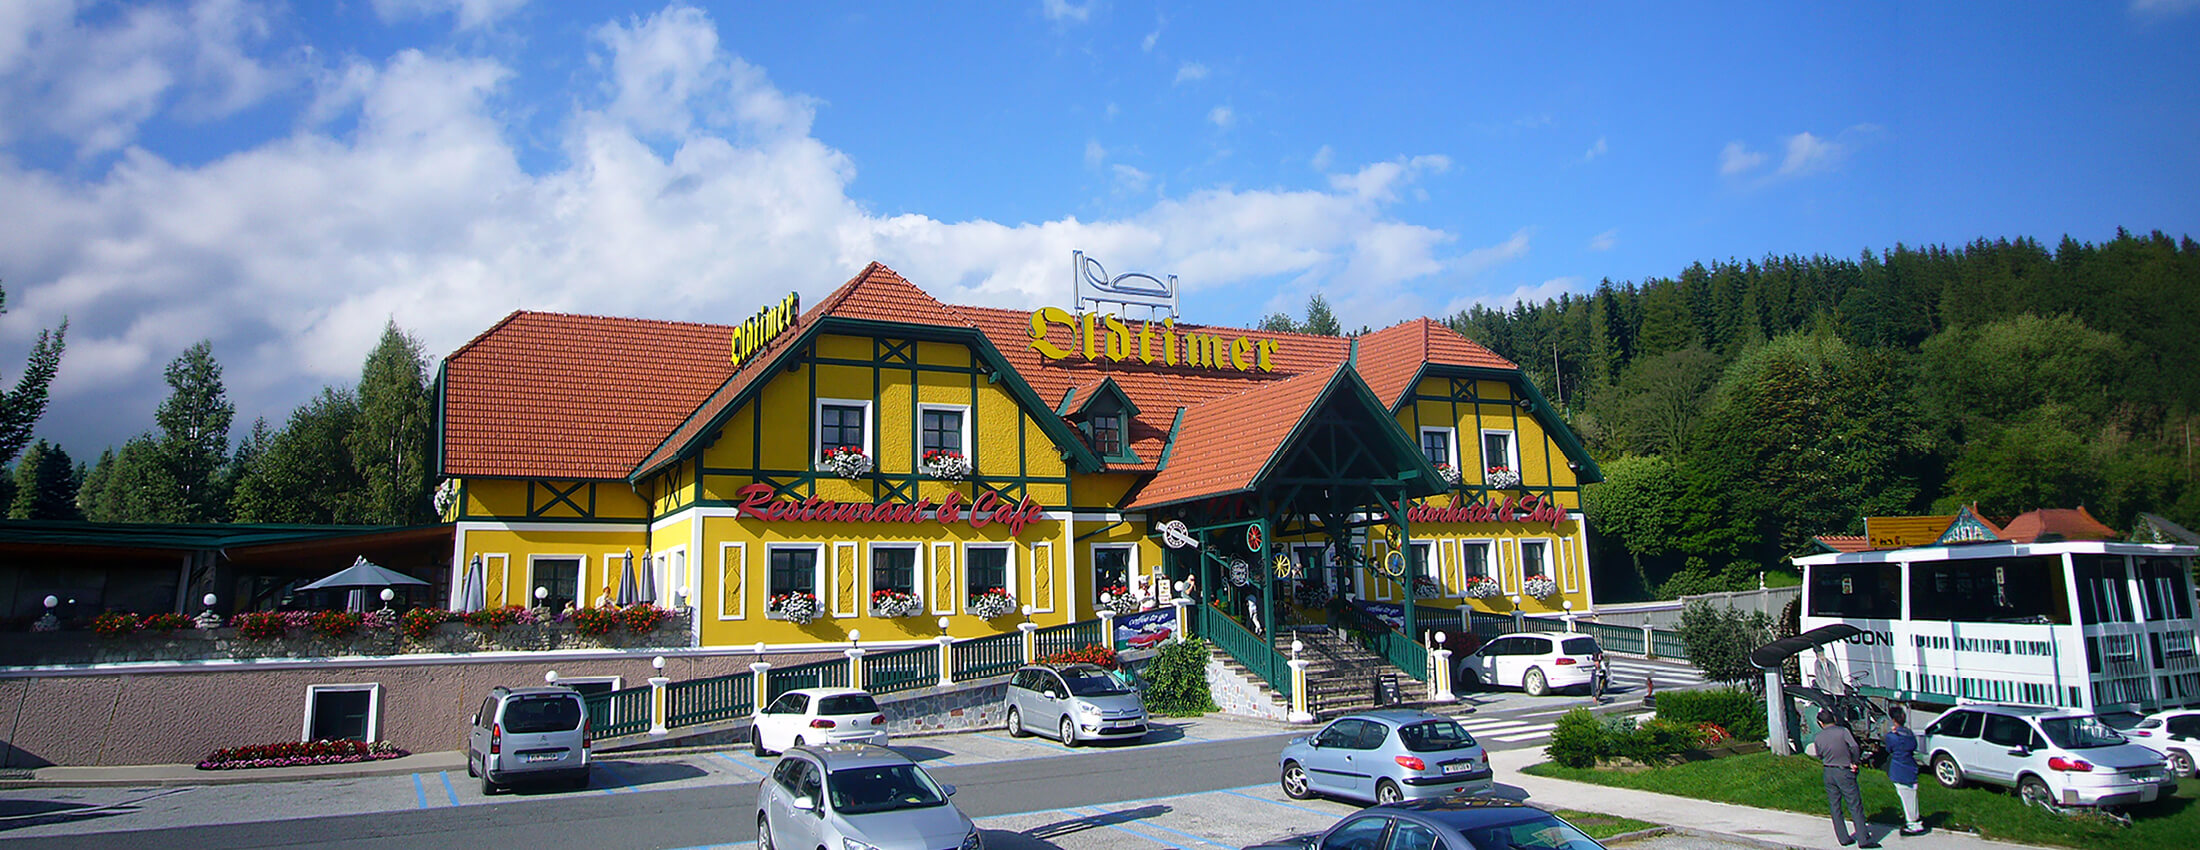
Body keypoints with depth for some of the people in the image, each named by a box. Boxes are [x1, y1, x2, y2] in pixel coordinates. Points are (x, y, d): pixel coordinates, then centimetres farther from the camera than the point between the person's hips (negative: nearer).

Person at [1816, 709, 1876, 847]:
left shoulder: (1818, 738, 2)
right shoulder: (1842, 731, -9)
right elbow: (1854, 747, -19)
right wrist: (1855, 763, -6)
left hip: (1828, 773, 3)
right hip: (1844, 773, -3)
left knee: (1835, 807, 11)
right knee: (1855, 806, 2)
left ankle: (1843, 838, 14)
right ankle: (1863, 839, 1)